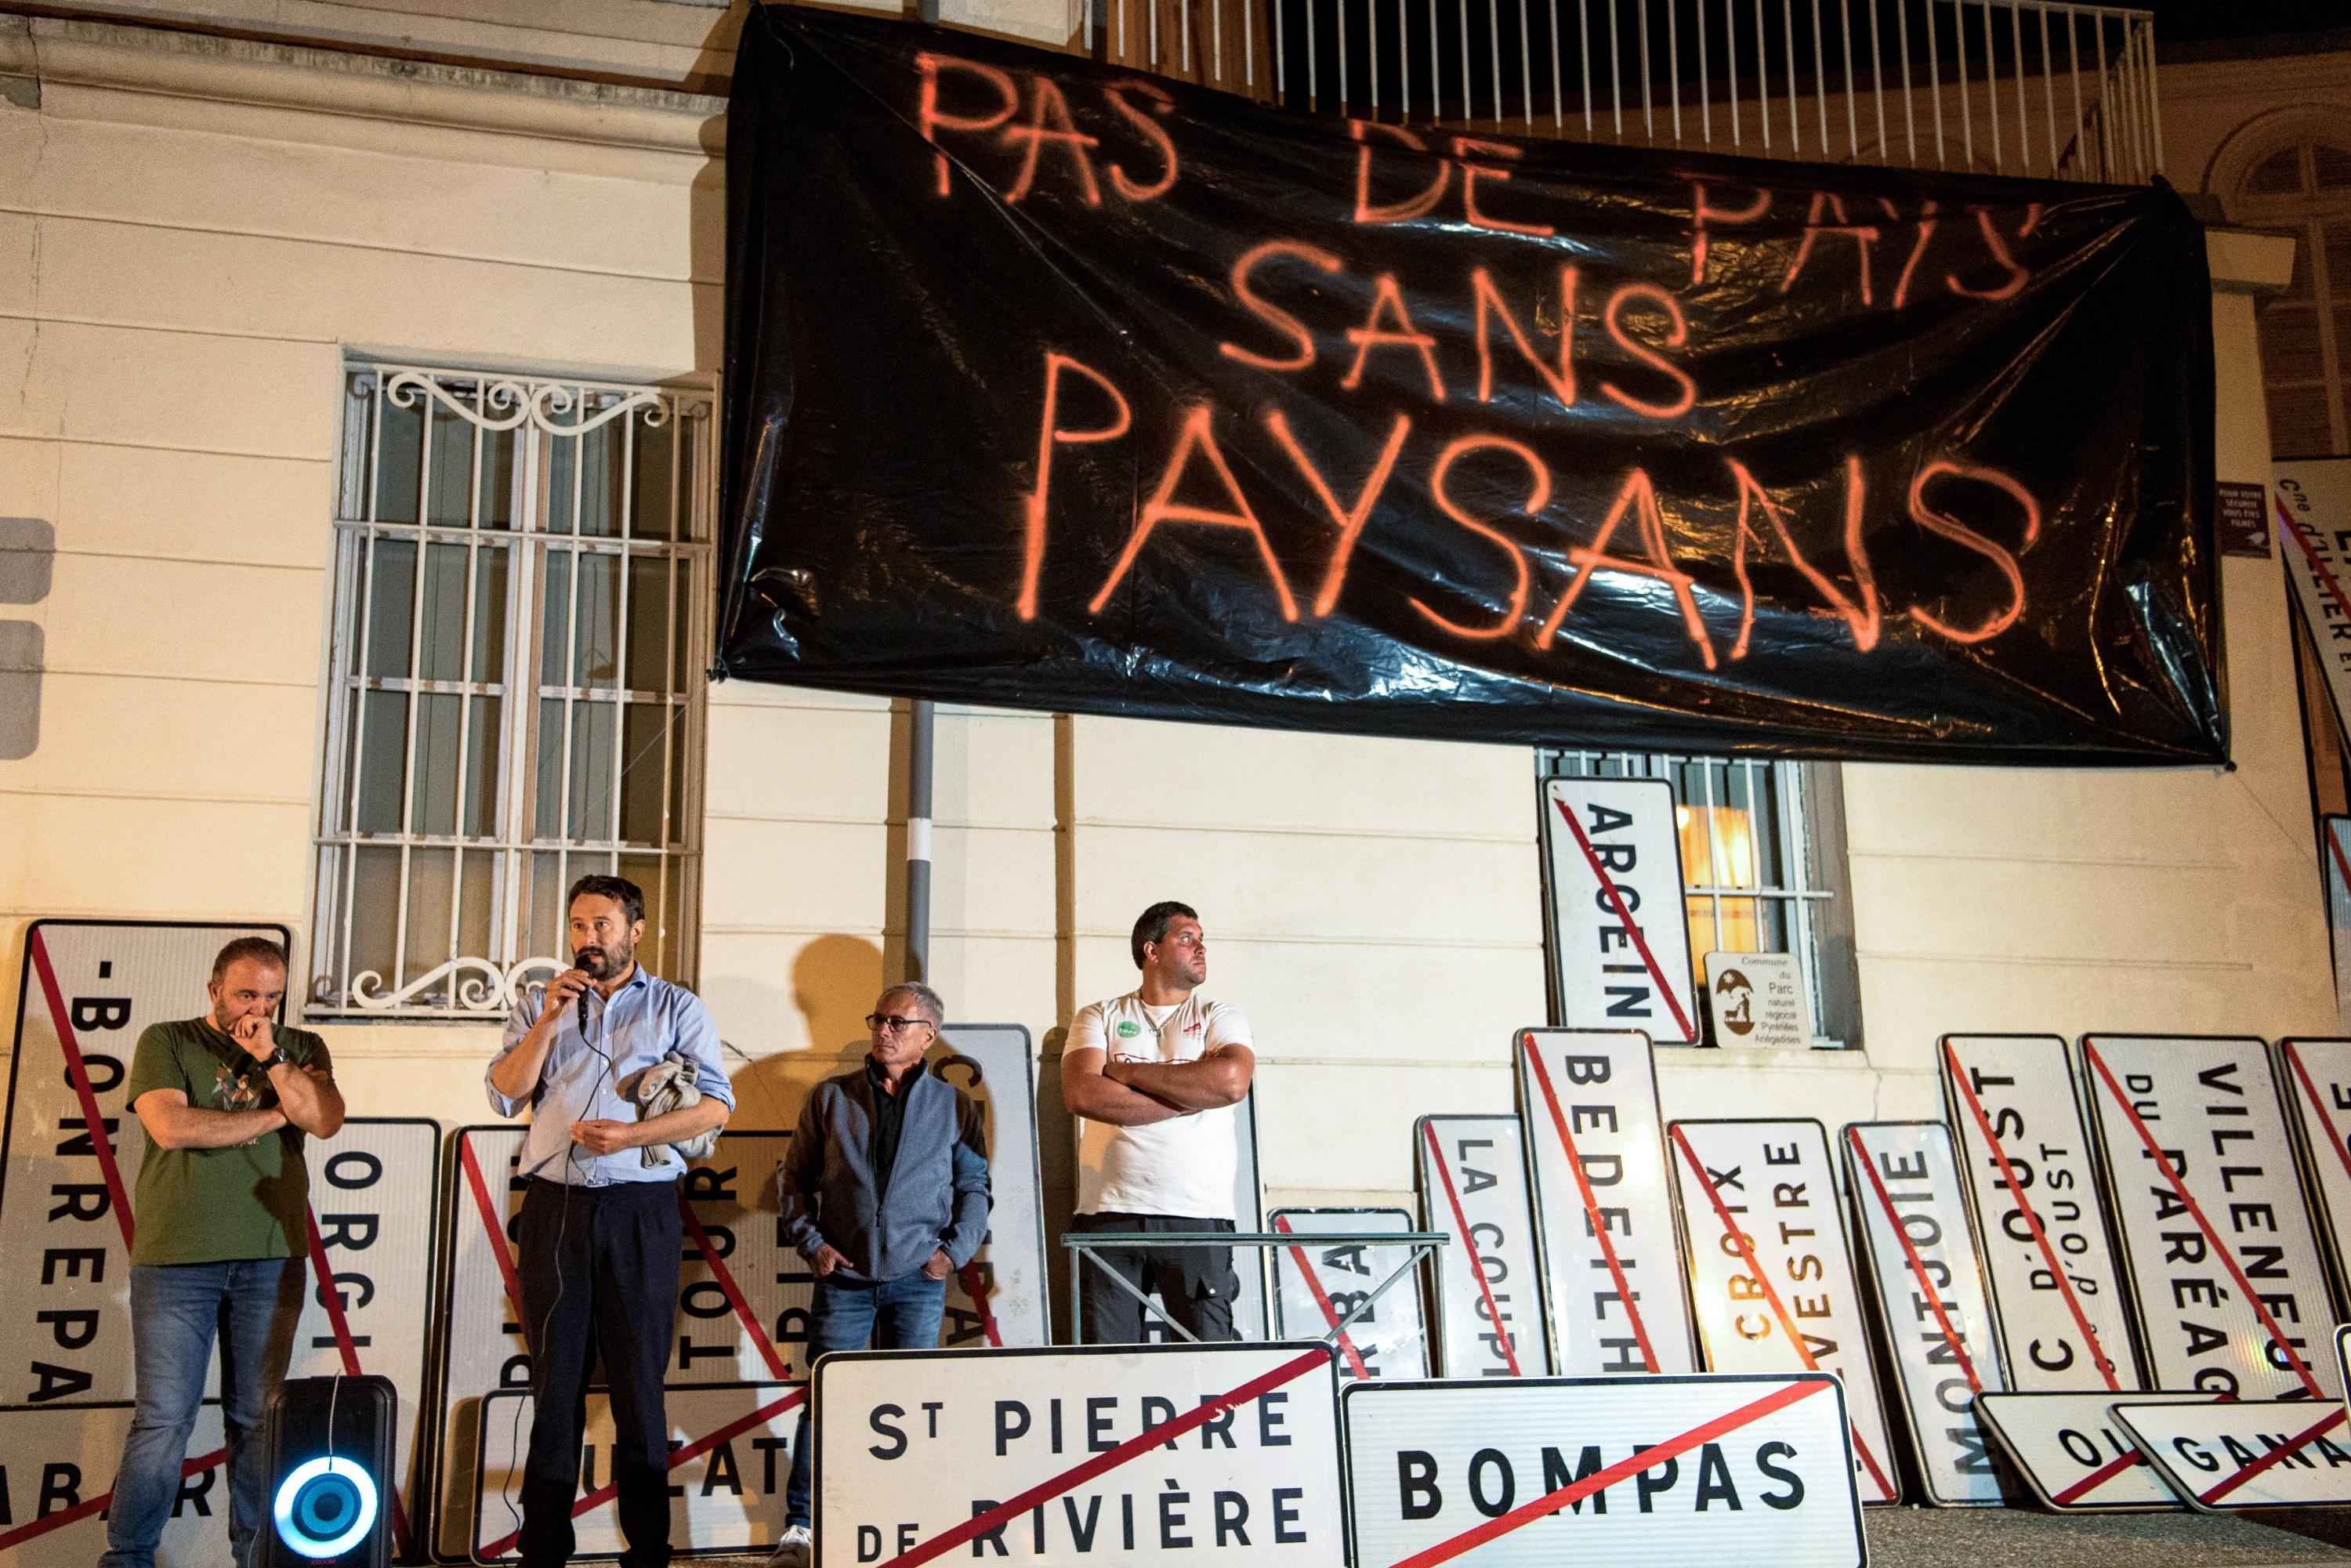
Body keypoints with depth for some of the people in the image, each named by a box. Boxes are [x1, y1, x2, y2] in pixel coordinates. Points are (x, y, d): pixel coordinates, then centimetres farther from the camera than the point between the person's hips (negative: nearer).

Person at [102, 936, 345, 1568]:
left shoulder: (302, 1049, 13)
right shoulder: (167, 1043, 5)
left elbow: (325, 1120, -3)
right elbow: (170, 1127, -10)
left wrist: (271, 1058, -10)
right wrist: (275, 1116, -4)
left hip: (270, 1259, 2)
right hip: (175, 1257, -2)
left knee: (257, 1416, 6)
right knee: (164, 1419, -4)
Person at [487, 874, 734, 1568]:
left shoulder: (677, 1008, 7)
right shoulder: (540, 1005, 15)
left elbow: (715, 1105, -3)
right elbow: (505, 1094, 2)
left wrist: (632, 1135, -14)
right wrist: (550, 1018, -8)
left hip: (639, 1206, -2)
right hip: (554, 1205, 2)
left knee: (639, 1377, 1)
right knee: (555, 1377, 6)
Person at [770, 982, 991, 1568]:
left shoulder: (953, 1105, 7)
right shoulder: (830, 1098, 8)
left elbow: (975, 1185, 10)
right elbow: (796, 1178, 10)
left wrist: (954, 1250, -2)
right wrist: (811, 1242, -2)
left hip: (918, 1280, 0)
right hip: (844, 1277, 0)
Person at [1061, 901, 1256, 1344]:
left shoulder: (1219, 1017, 13)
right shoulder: (1099, 1018, 13)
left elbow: (1231, 1081, -8)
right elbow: (1081, 1093, -6)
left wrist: (1128, 1072, -3)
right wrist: (1189, 1098, -7)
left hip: (1198, 1214, 0)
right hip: (1110, 1212, 0)